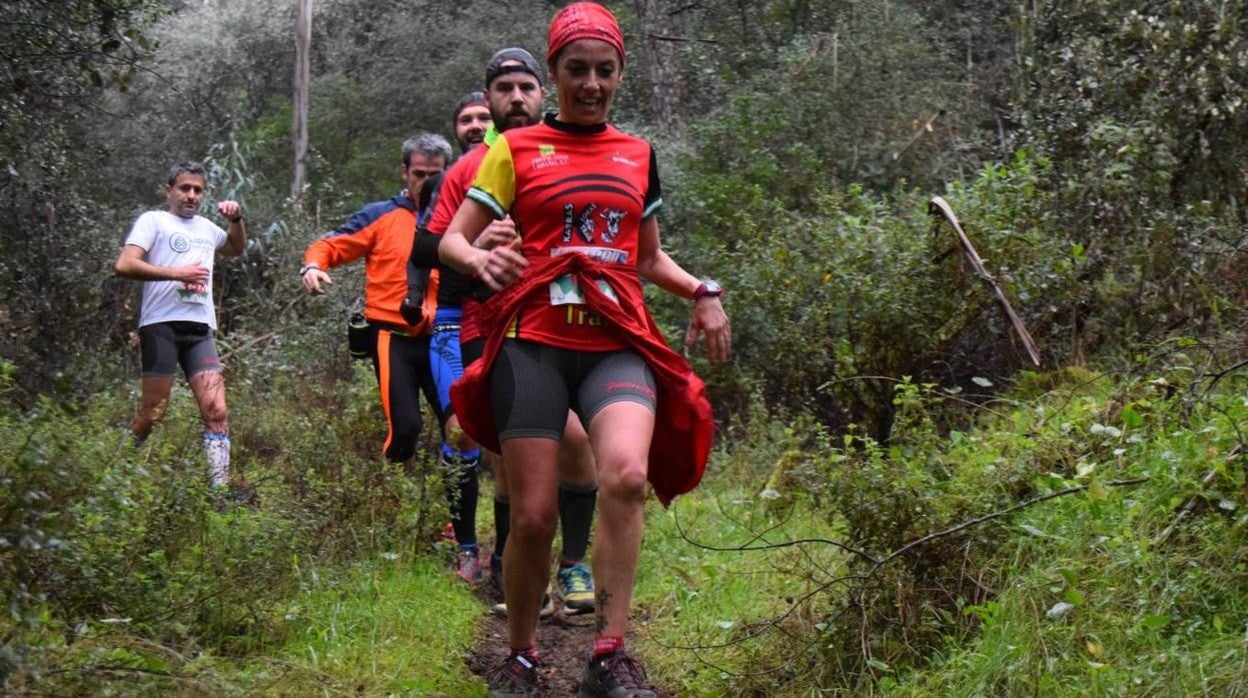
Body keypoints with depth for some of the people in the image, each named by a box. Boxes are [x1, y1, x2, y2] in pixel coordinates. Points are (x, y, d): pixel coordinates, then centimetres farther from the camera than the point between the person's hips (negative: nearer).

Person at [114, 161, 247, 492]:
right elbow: (124, 265, -9)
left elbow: (237, 248, 43)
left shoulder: (206, 227, 22)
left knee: (216, 411, -7)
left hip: (201, 328, 5)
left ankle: (220, 488, -9)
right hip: (162, 325, -5)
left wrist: (236, 219, 23)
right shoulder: (153, 220, 4)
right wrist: (177, 273, -13)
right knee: (152, 414, -6)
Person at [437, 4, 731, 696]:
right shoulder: (515, 149, 9)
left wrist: (702, 291, 9)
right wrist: (481, 260, -18)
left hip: (616, 345, 2)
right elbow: (451, 240, 5)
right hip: (533, 342, -1)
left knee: (626, 475, -27)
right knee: (533, 517, -8)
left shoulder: (638, 156, 18)